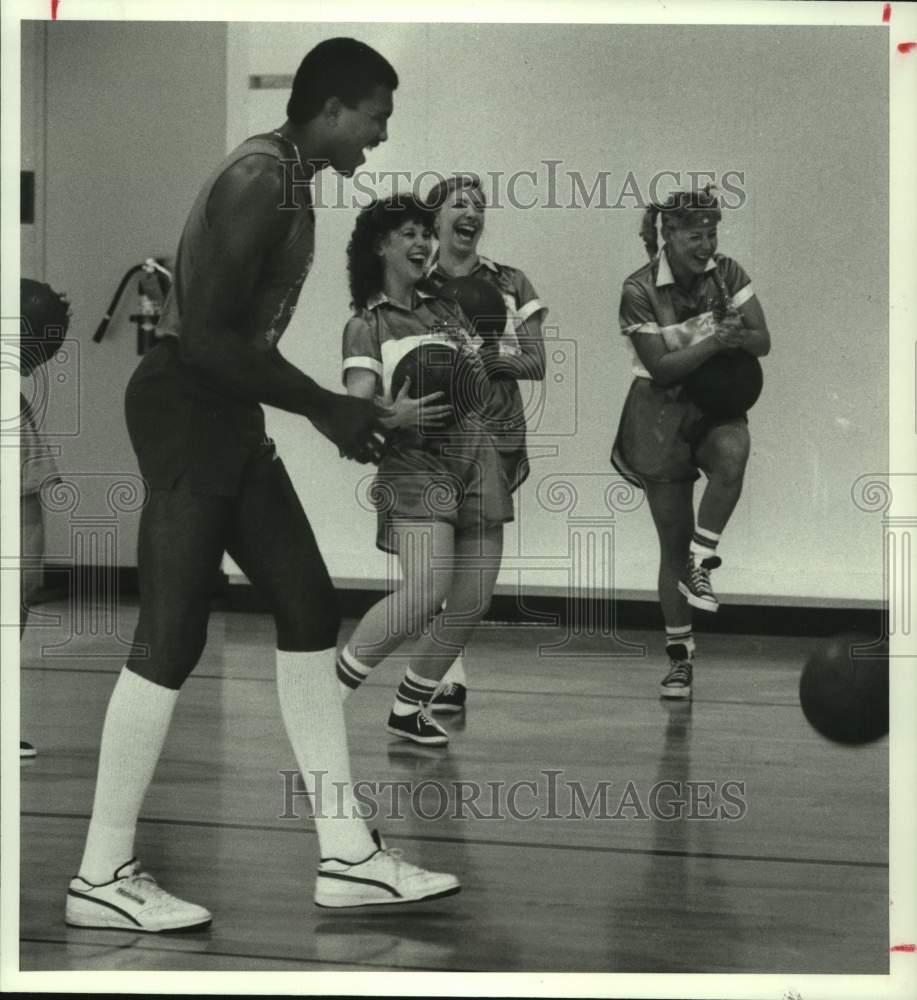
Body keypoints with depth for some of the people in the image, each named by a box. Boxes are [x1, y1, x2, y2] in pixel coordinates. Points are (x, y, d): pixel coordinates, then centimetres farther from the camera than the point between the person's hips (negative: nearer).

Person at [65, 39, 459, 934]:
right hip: (186, 410, -10)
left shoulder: (284, 179, 15)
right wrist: (326, 409, -16)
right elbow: (206, 334, -23)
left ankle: (348, 857, 12)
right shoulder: (260, 179, -17)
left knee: (307, 610, 8)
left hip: (226, 415, 11)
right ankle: (102, 878, 4)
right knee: (172, 638, -6)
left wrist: (334, 412, 19)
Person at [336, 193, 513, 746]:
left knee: (473, 600, 0)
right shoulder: (366, 326, 2)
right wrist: (395, 417, -28)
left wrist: (487, 362, 0)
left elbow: (486, 384, 23)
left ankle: (409, 708, 15)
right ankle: (334, 684, -5)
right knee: (426, 592, -22)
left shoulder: (447, 307, 17)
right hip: (417, 463, -6)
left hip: (478, 458, 6)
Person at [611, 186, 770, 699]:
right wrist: (715, 340, -30)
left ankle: (700, 564, -21)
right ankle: (680, 658, 13)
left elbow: (763, 342, -6)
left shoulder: (727, 274, -5)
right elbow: (661, 368, -19)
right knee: (672, 541, 1)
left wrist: (736, 336, -27)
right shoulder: (640, 291, -15)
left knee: (733, 452, -37)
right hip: (660, 414, -2)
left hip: (716, 406, 2)